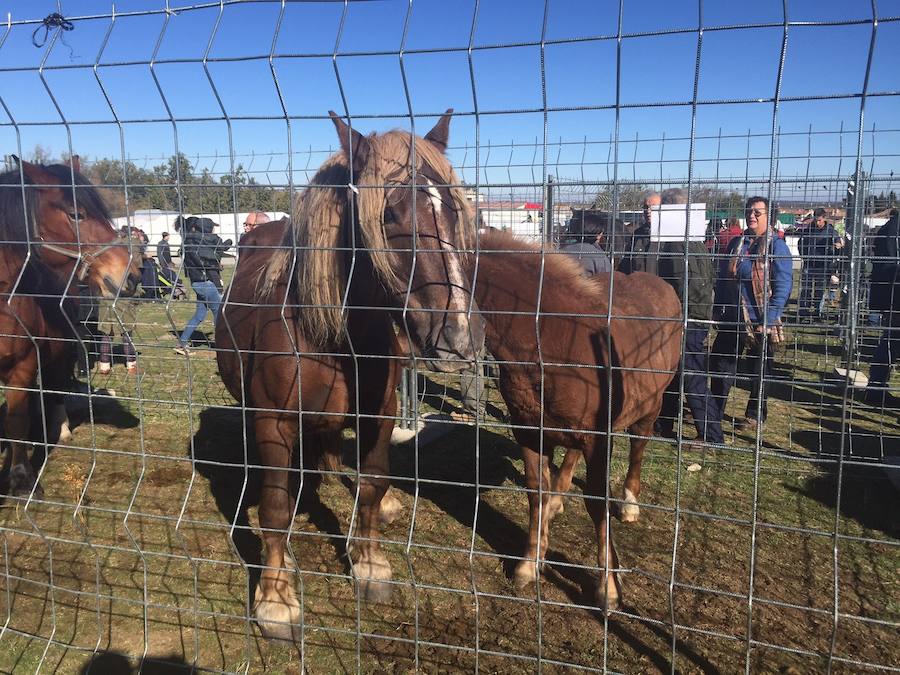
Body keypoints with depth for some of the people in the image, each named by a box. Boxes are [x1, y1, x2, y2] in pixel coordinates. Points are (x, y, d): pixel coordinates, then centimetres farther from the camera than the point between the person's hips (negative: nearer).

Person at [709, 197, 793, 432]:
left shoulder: (777, 246, -8)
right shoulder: (736, 243, 8)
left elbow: (782, 287, -15)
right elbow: (723, 279, 14)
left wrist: (769, 320, -21)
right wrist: (719, 310, 8)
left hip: (760, 322, -5)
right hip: (731, 319, 5)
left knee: (759, 371, 11)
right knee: (720, 365, 7)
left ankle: (755, 415, 26)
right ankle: (715, 412, 18)